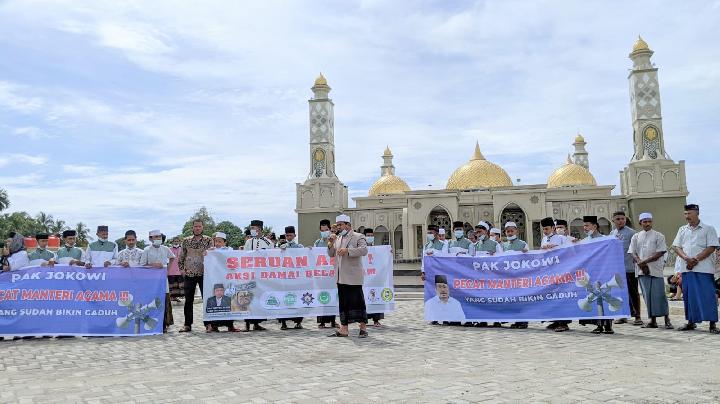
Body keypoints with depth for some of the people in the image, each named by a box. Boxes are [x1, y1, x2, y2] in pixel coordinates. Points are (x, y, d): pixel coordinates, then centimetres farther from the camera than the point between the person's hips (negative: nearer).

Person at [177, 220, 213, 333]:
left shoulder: (208, 240, 4)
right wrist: (181, 269, 3)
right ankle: (187, 324, 13)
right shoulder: (186, 241, 9)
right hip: (189, 274, 2)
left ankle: (208, 323, 5)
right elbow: (181, 257, 14)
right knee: (188, 300, 5)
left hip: (204, 273, -2)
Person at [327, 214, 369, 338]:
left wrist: (347, 250, -23)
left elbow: (364, 250, -17)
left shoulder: (358, 237, -2)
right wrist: (331, 244, -1)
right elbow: (331, 254, 17)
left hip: (353, 277, -6)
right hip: (341, 277, 6)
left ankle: (363, 328, 7)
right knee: (343, 302, 9)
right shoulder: (337, 238, 17)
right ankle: (343, 329, 15)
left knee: (357, 301, -3)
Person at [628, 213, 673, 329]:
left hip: (656, 270, -3)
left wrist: (644, 261, -12)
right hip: (642, 271, 3)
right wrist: (641, 264, -10)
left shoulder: (659, 236, 3)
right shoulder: (636, 236, 12)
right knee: (647, 295, 4)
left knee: (659, 295, -6)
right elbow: (632, 253, 7)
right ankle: (653, 320, 11)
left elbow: (660, 253, -6)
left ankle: (667, 320, 4)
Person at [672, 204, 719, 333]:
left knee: (707, 295, -7)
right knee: (689, 295, 8)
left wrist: (696, 259, -14)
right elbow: (677, 247, 8)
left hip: (704, 268, -4)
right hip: (686, 268, 4)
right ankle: (691, 322, 18)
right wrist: (687, 258, -10)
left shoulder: (708, 229, 3)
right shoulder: (682, 230, 15)